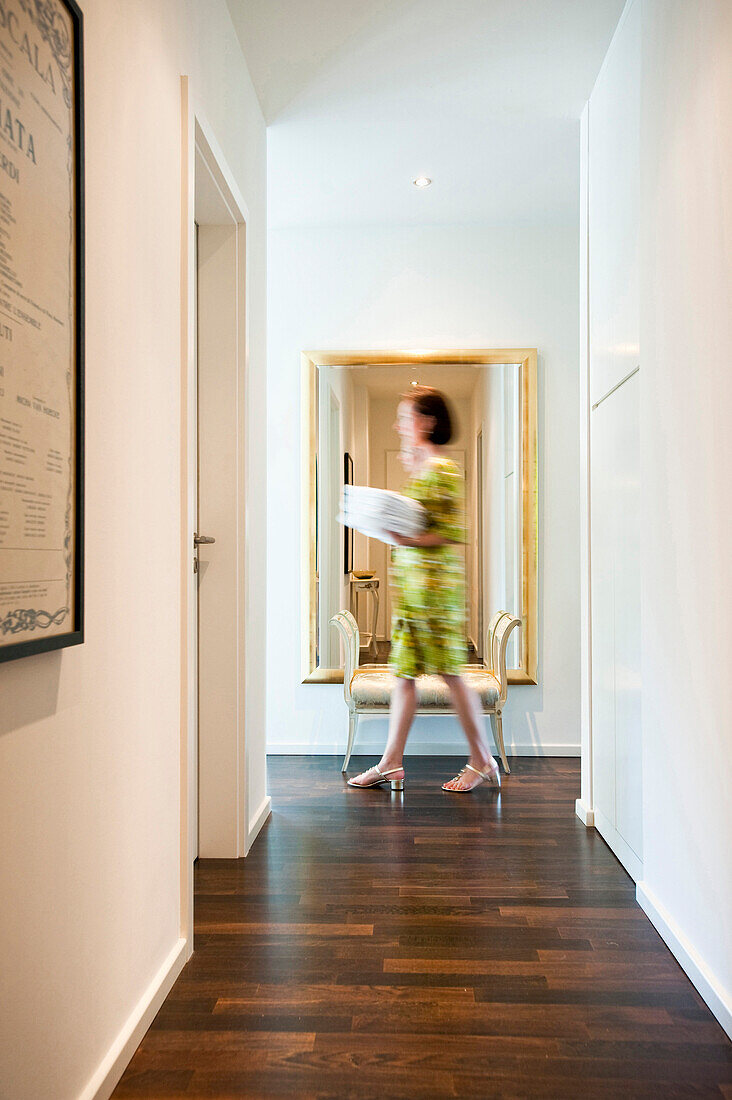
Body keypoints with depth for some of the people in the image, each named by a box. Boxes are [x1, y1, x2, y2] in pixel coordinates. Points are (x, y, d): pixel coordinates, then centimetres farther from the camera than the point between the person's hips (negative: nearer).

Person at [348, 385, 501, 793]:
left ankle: (483, 761, 16)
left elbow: (453, 533, -15)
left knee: (451, 672, 0)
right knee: (404, 672, 9)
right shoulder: (417, 468, 16)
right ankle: (391, 763, 17)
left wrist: (410, 538, -25)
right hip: (408, 579, 9)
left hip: (437, 580, -9)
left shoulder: (444, 470, -11)